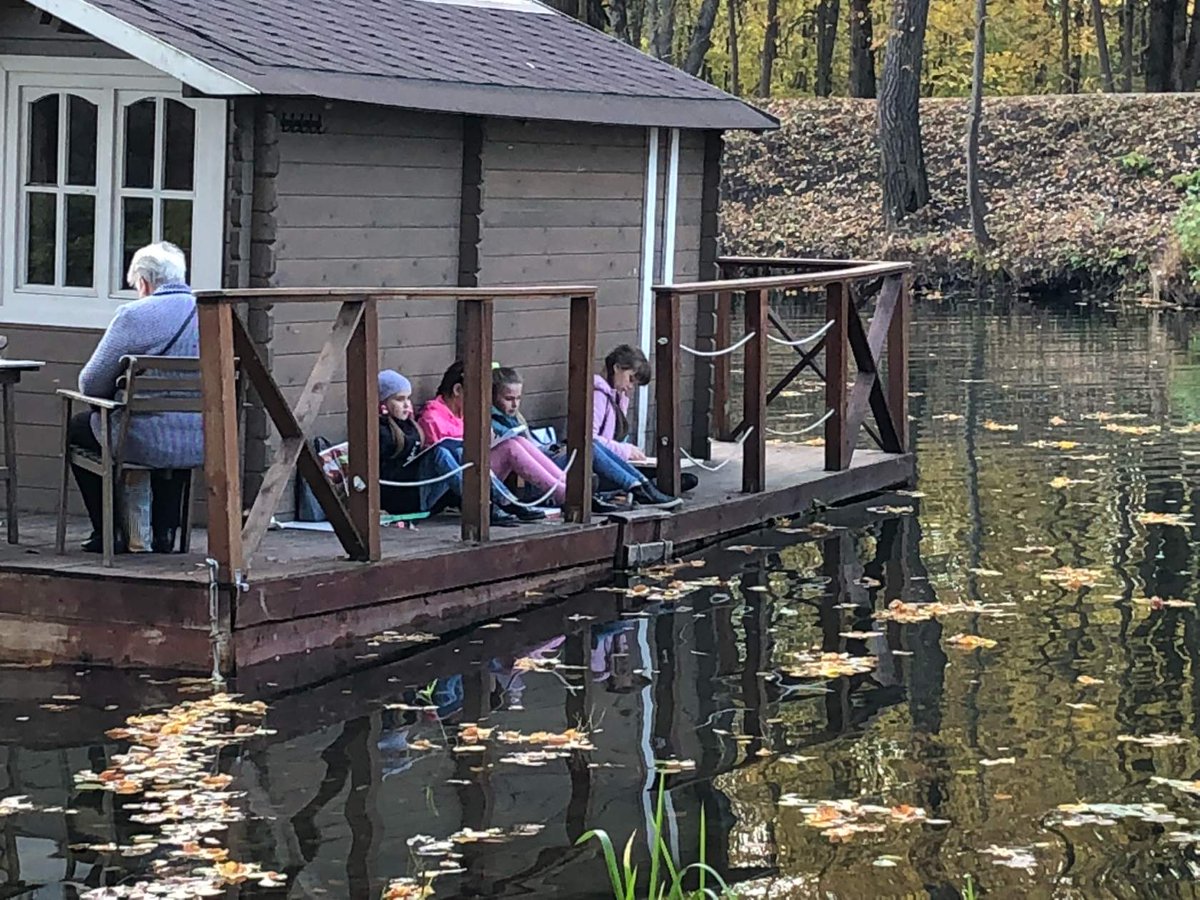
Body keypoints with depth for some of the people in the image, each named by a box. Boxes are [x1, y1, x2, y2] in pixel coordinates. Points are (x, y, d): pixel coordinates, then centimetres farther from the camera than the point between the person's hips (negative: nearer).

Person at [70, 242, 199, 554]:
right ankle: (165, 531, 32)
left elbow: (91, 383, -6)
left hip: (146, 445, -5)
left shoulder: (134, 316, -11)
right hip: (201, 446, 5)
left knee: (77, 428, 24)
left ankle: (109, 532, 23)